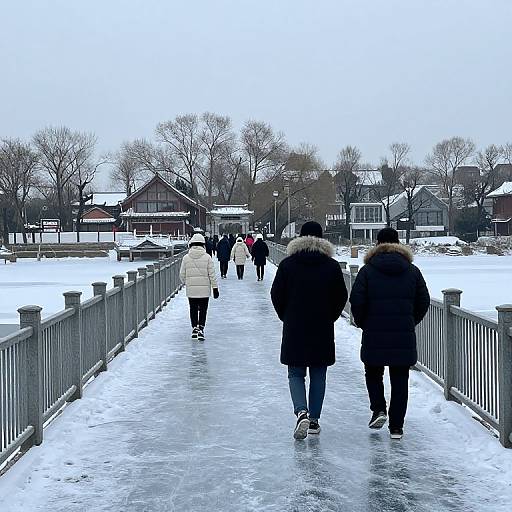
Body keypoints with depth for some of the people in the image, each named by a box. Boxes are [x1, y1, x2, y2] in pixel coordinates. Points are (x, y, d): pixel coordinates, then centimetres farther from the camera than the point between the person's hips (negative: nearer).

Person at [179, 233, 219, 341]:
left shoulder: (186, 258, -2)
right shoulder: (207, 257, -6)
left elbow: (182, 274, 2)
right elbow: (212, 274, -6)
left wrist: (185, 283, 22)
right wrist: (215, 288, 0)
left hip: (191, 289, 1)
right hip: (204, 289, -1)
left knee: (193, 310, 14)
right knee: (203, 310, 6)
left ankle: (194, 328, 13)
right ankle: (201, 329, -2)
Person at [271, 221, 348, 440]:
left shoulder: (287, 264, -4)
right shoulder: (332, 266, -2)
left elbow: (276, 294, -1)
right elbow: (341, 296, 2)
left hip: (294, 330, -1)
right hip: (323, 331, 1)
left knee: (295, 374, 7)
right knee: (318, 375, 11)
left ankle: (302, 412, -15)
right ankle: (314, 419, 14)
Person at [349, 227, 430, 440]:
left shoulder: (367, 270, -2)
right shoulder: (412, 271, 6)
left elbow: (356, 300, -9)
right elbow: (424, 301, 6)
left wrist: (363, 323, 6)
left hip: (374, 335, -1)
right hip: (404, 336, 2)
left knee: (373, 373, 18)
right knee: (400, 379, 8)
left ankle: (379, 409, -1)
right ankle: (396, 426, 8)